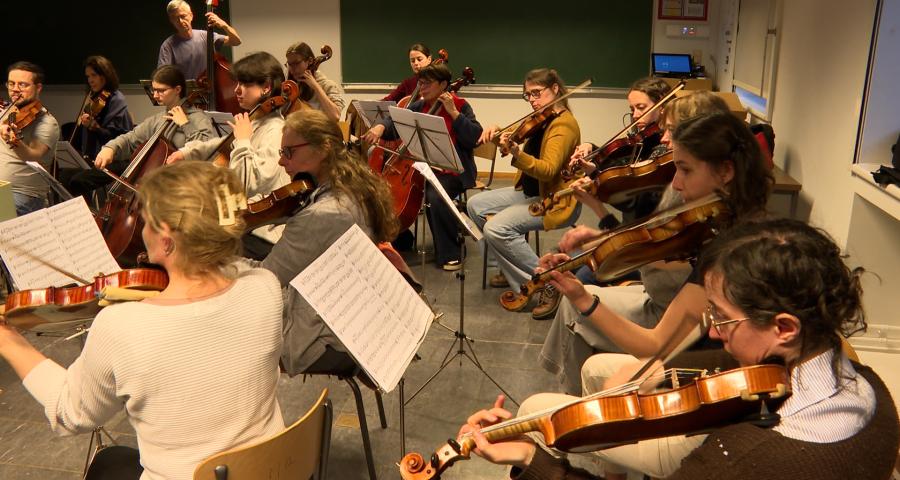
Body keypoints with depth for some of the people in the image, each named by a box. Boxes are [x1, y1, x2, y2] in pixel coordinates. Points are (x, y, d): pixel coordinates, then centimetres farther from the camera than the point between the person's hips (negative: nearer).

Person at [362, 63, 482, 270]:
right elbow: (395, 122, 3)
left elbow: (475, 138, -14)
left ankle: (450, 254, -16)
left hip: (452, 170, -5)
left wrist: (453, 112, -18)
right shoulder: (419, 107, 11)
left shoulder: (460, 106, -3)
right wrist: (381, 126, -19)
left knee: (434, 197, -32)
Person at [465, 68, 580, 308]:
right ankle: (513, 270, 12)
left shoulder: (564, 124, -19)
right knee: (476, 204, 6)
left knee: (496, 228, -26)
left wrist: (515, 151, -44)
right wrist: (498, 134, -8)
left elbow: (548, 170, -31)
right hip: (530, 191, 10)